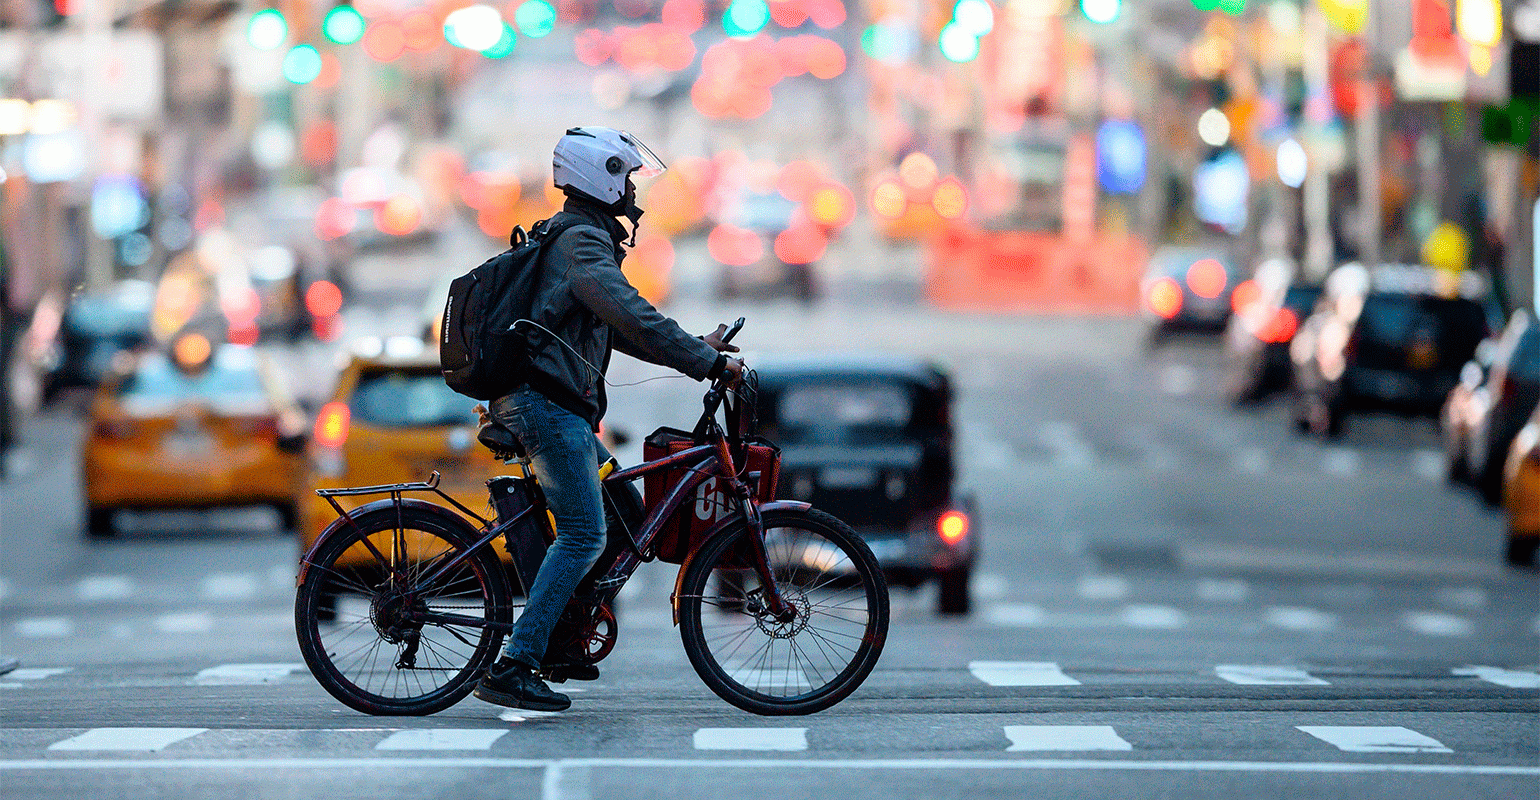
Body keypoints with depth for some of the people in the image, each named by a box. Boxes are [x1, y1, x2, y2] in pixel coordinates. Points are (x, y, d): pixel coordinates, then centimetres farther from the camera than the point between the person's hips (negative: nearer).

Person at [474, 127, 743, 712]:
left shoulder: (571, 238, 23)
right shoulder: (583, 241, -11)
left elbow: (617, 330, 27)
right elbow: (631, 316, -24)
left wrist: (696, 348, 20)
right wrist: (706, 362, -23)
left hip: (533, 402, 11)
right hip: (547, 405, -11)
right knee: (584, 536, -12)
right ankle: (513, 668, -16)